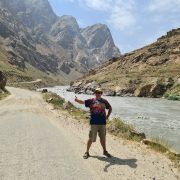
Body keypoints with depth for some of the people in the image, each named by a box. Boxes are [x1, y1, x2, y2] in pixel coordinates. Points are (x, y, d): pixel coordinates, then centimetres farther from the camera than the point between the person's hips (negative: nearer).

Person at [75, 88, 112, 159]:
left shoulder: (104, 101, 6)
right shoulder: (91, 101, -1)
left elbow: (110, 108, 20)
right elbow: (83, 102, -14)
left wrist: (107, 116, 11)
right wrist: (77, 100, -34)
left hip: (102, 123, 2)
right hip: (94, 123, -2)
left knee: (103, 138, 14)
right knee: (91, 138, 4)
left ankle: (105, 151, 34)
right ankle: (87, 152, 22)